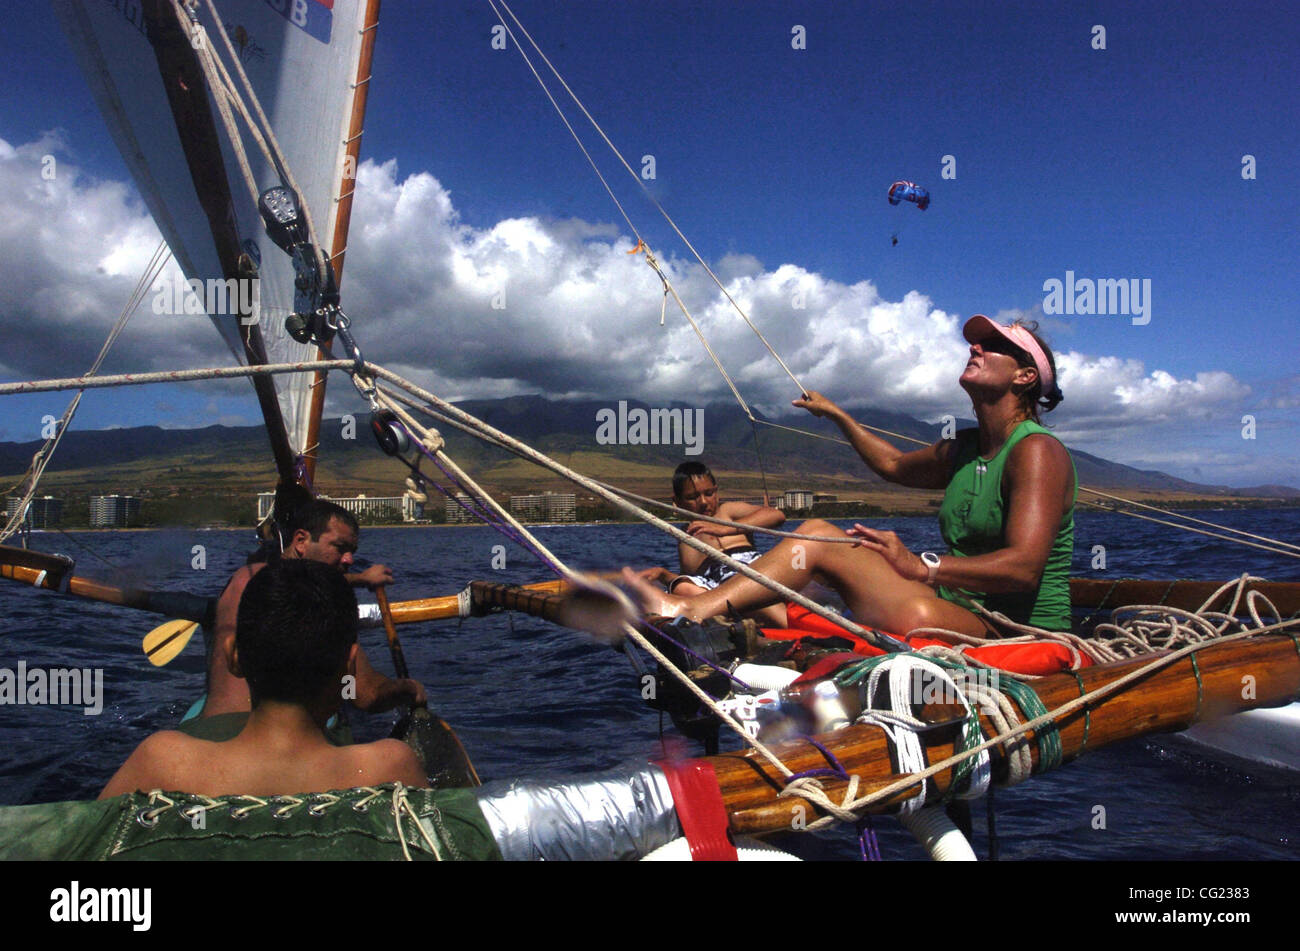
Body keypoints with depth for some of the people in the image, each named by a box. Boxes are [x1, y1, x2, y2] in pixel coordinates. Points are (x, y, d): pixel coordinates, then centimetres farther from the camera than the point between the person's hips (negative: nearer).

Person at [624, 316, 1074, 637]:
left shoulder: (1037, 450, -11)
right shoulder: (962, 449, 15)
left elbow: (1023, 567, -23)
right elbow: (894, 465, 36)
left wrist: (921, 566, -25)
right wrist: (837, 415, 39)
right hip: (956, 613, 8)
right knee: (818, 529, -7)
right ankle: (690, 611, -24)